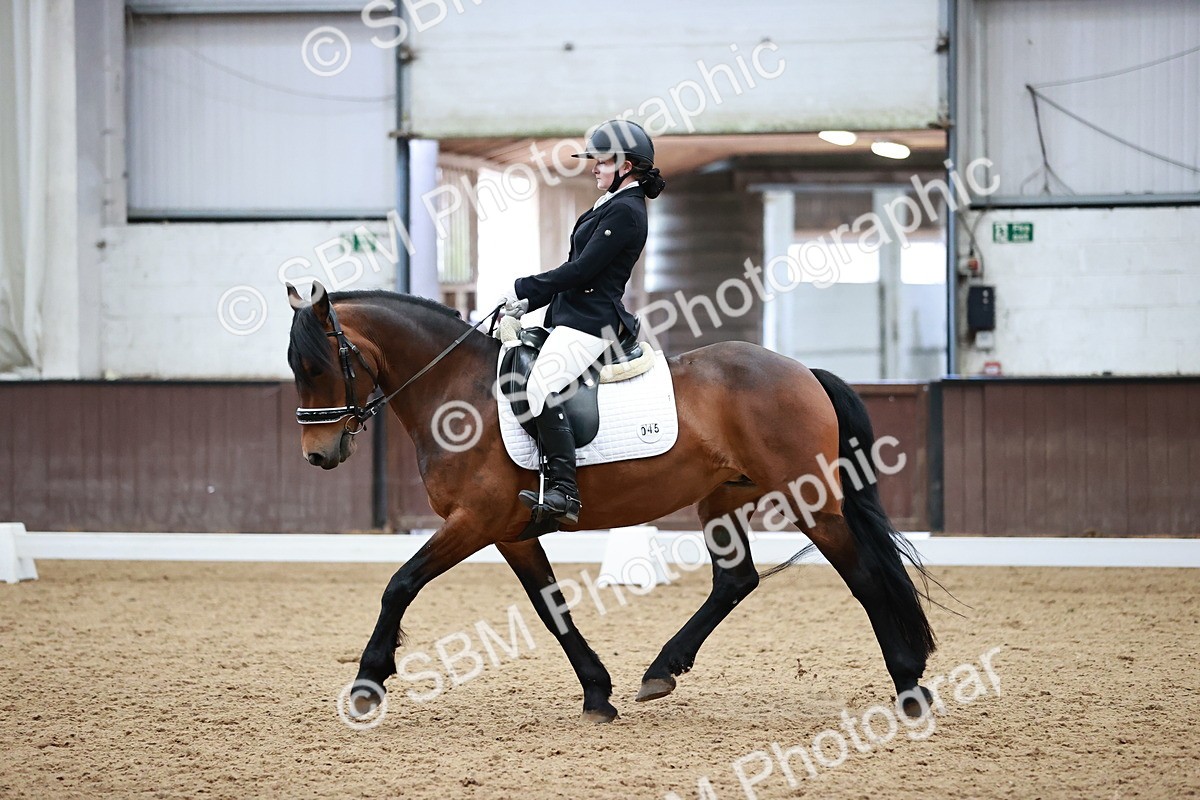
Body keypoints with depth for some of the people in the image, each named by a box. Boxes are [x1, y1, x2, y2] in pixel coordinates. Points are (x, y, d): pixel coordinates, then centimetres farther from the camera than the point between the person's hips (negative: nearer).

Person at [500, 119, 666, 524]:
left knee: (542, 389, -26)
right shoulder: (612, 206, 20)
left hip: (590, 320, -11)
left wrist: (525, 289, -10)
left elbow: (581, 269, -18)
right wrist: (530, 301, 13)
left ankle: (562, 492, -29)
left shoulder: (625, 212, -13)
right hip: (574, 315, 11)